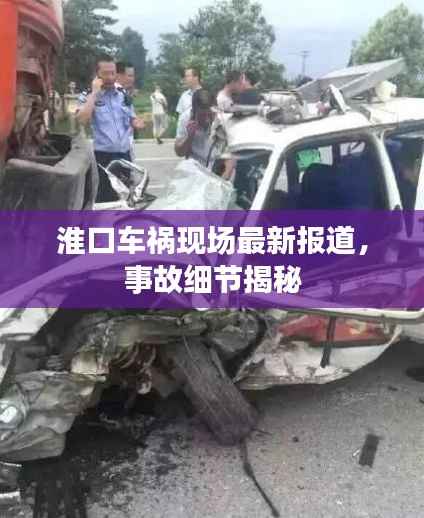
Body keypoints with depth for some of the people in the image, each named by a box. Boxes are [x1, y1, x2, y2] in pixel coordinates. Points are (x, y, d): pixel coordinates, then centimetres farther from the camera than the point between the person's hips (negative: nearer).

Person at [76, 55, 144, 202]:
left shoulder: (124, 95, 10)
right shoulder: (88, 96, -3)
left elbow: (133, 120, 21)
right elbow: (82, 120, -21)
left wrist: (137, 123, -4)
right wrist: (94, 93, -17)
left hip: (125, 156, 5)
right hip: (103, 157, -5)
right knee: (105, 201, -1)